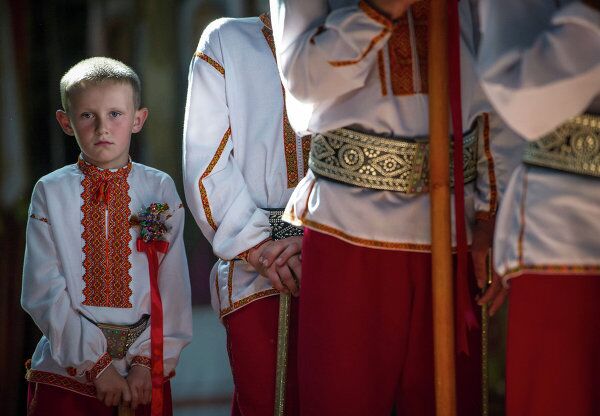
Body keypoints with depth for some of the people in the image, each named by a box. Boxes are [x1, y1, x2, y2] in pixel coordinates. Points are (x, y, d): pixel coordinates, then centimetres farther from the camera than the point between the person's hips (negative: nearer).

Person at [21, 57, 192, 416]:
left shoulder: (160, 190, 3)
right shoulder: (51, 192, 0)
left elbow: (173, 286, -1)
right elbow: (45, 293, -5)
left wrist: (149, 360, -11)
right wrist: (95, 364, -11)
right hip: (67, 372, 0)